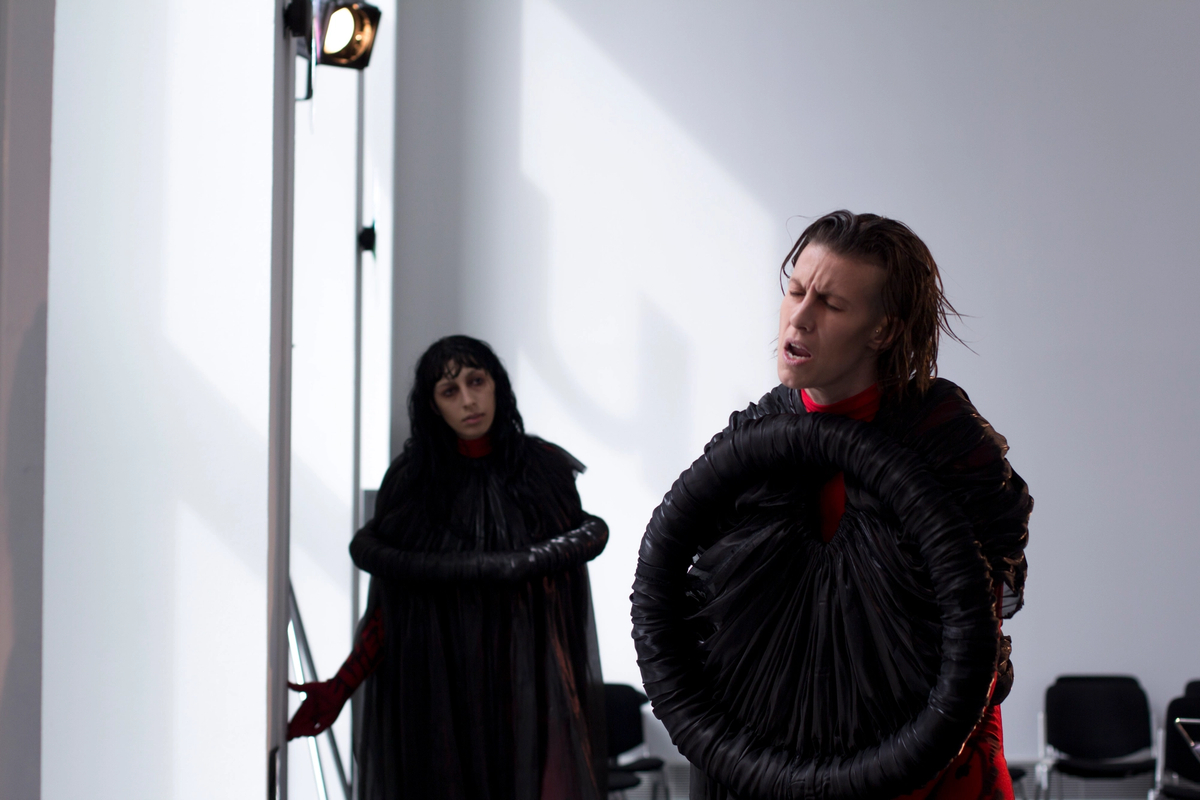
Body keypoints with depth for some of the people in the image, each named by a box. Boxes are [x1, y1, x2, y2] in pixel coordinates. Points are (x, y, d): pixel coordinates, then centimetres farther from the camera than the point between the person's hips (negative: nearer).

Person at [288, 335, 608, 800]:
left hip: (530, 692, 0)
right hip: (437, 696, 1)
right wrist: (340, 687, -8)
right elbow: (389, 609, 5)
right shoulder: (410, 482, 5)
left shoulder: (546, 469, 3)